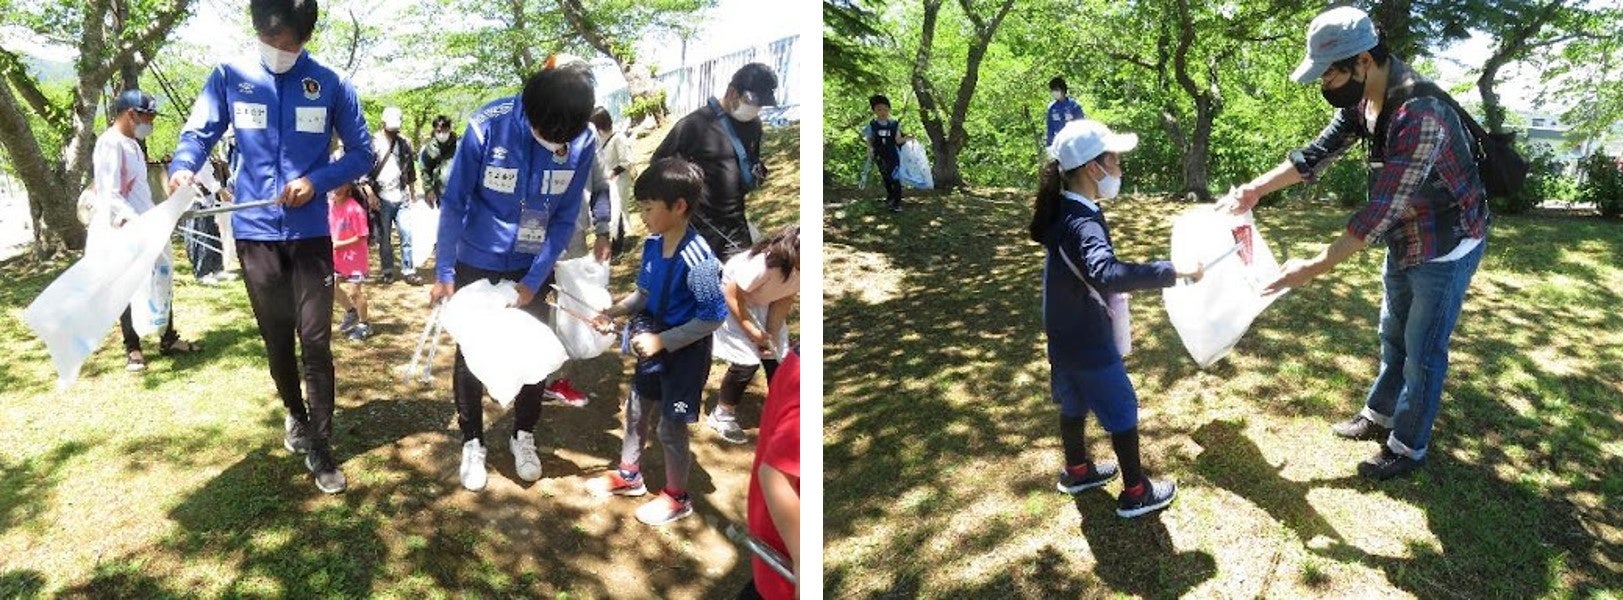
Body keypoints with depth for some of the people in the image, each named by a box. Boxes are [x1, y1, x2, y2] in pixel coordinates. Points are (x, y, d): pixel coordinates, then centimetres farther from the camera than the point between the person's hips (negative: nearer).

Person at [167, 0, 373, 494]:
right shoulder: (229, 77, -2)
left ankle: (319, 447, 8)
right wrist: (183, 168, -22)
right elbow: (199, 133, 0)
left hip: (310, 233, -1)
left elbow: (362, 153, 1)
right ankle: (295, 414, 37)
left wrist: (316, 181, -15)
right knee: (276, 337, 14)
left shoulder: (329, 84, -3)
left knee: (315, 340, -1)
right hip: (255, 232, 1)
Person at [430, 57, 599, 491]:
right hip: (477, 263, -2)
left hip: (533, 268, 2)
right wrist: (443, 272, -11)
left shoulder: (583, 143, -19)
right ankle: (472, 443, 24)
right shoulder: (487, 126, -25)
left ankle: (524, 436, 29)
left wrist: (533, 281, -12)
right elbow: (453, 202, -15)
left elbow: (565, 219, -10)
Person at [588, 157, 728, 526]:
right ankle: (629, 474, 46)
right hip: (654, 346, 8)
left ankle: (677, 497, 29)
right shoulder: (653, 244, -5)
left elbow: (714, 317, -27)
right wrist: (616, 310, -7)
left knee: (671, 429, 7)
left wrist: (662, 340, -25)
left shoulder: (696, 259, -29)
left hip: (685, 354, -8)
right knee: (636, 412, 23)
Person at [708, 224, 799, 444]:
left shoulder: (797, 268, -21)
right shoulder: (764, 264, -39)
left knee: (778, 358, 2)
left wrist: (772, 333, -19)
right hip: (733, 297, -6)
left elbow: (784, 300, -10)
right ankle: (722, 416, 10)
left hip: (764, 305, 6)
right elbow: (733, 294, -26)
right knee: (747, 361, -10)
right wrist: (752, 331, -21)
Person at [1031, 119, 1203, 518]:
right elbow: (1107, 273, -49)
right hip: (1089, 341, -9)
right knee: (1122, 411, 7)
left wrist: (1108, 294, 20)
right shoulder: (1082, 223, -30)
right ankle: (1136, 493, 21)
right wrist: (1173, 271, -44)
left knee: (1074, 404, 24)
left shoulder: (1063, 211, 1)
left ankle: (1077, 471, 43)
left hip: (1065, 336, 9)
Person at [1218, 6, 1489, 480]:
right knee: (1393, 336, 23)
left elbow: (1381, 211, -34)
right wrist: (1255, 189, -2)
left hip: (1446, 247, -8)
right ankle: (1379, 416, 41)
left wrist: (1313, 268, -31)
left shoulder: (1419, 114, -36)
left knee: (1422, 352, 5)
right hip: (1405, 242, 8)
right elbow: (1319, 152, 5)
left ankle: (1408, 447, 22)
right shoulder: (1361, 100, -9)